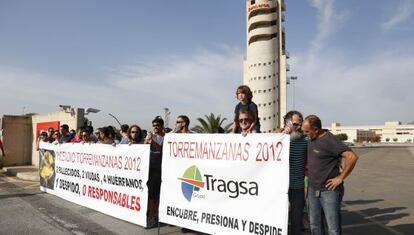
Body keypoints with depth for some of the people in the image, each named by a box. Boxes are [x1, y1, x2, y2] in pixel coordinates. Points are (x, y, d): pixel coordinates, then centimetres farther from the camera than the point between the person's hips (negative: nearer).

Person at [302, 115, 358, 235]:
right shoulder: (310, 140, 7)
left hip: (329, 190, -7)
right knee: (314, 225, 16)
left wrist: (340, 178, -19)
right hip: (313, 190, 7)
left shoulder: (330, 140, -17)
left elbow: (352, 157, -24)